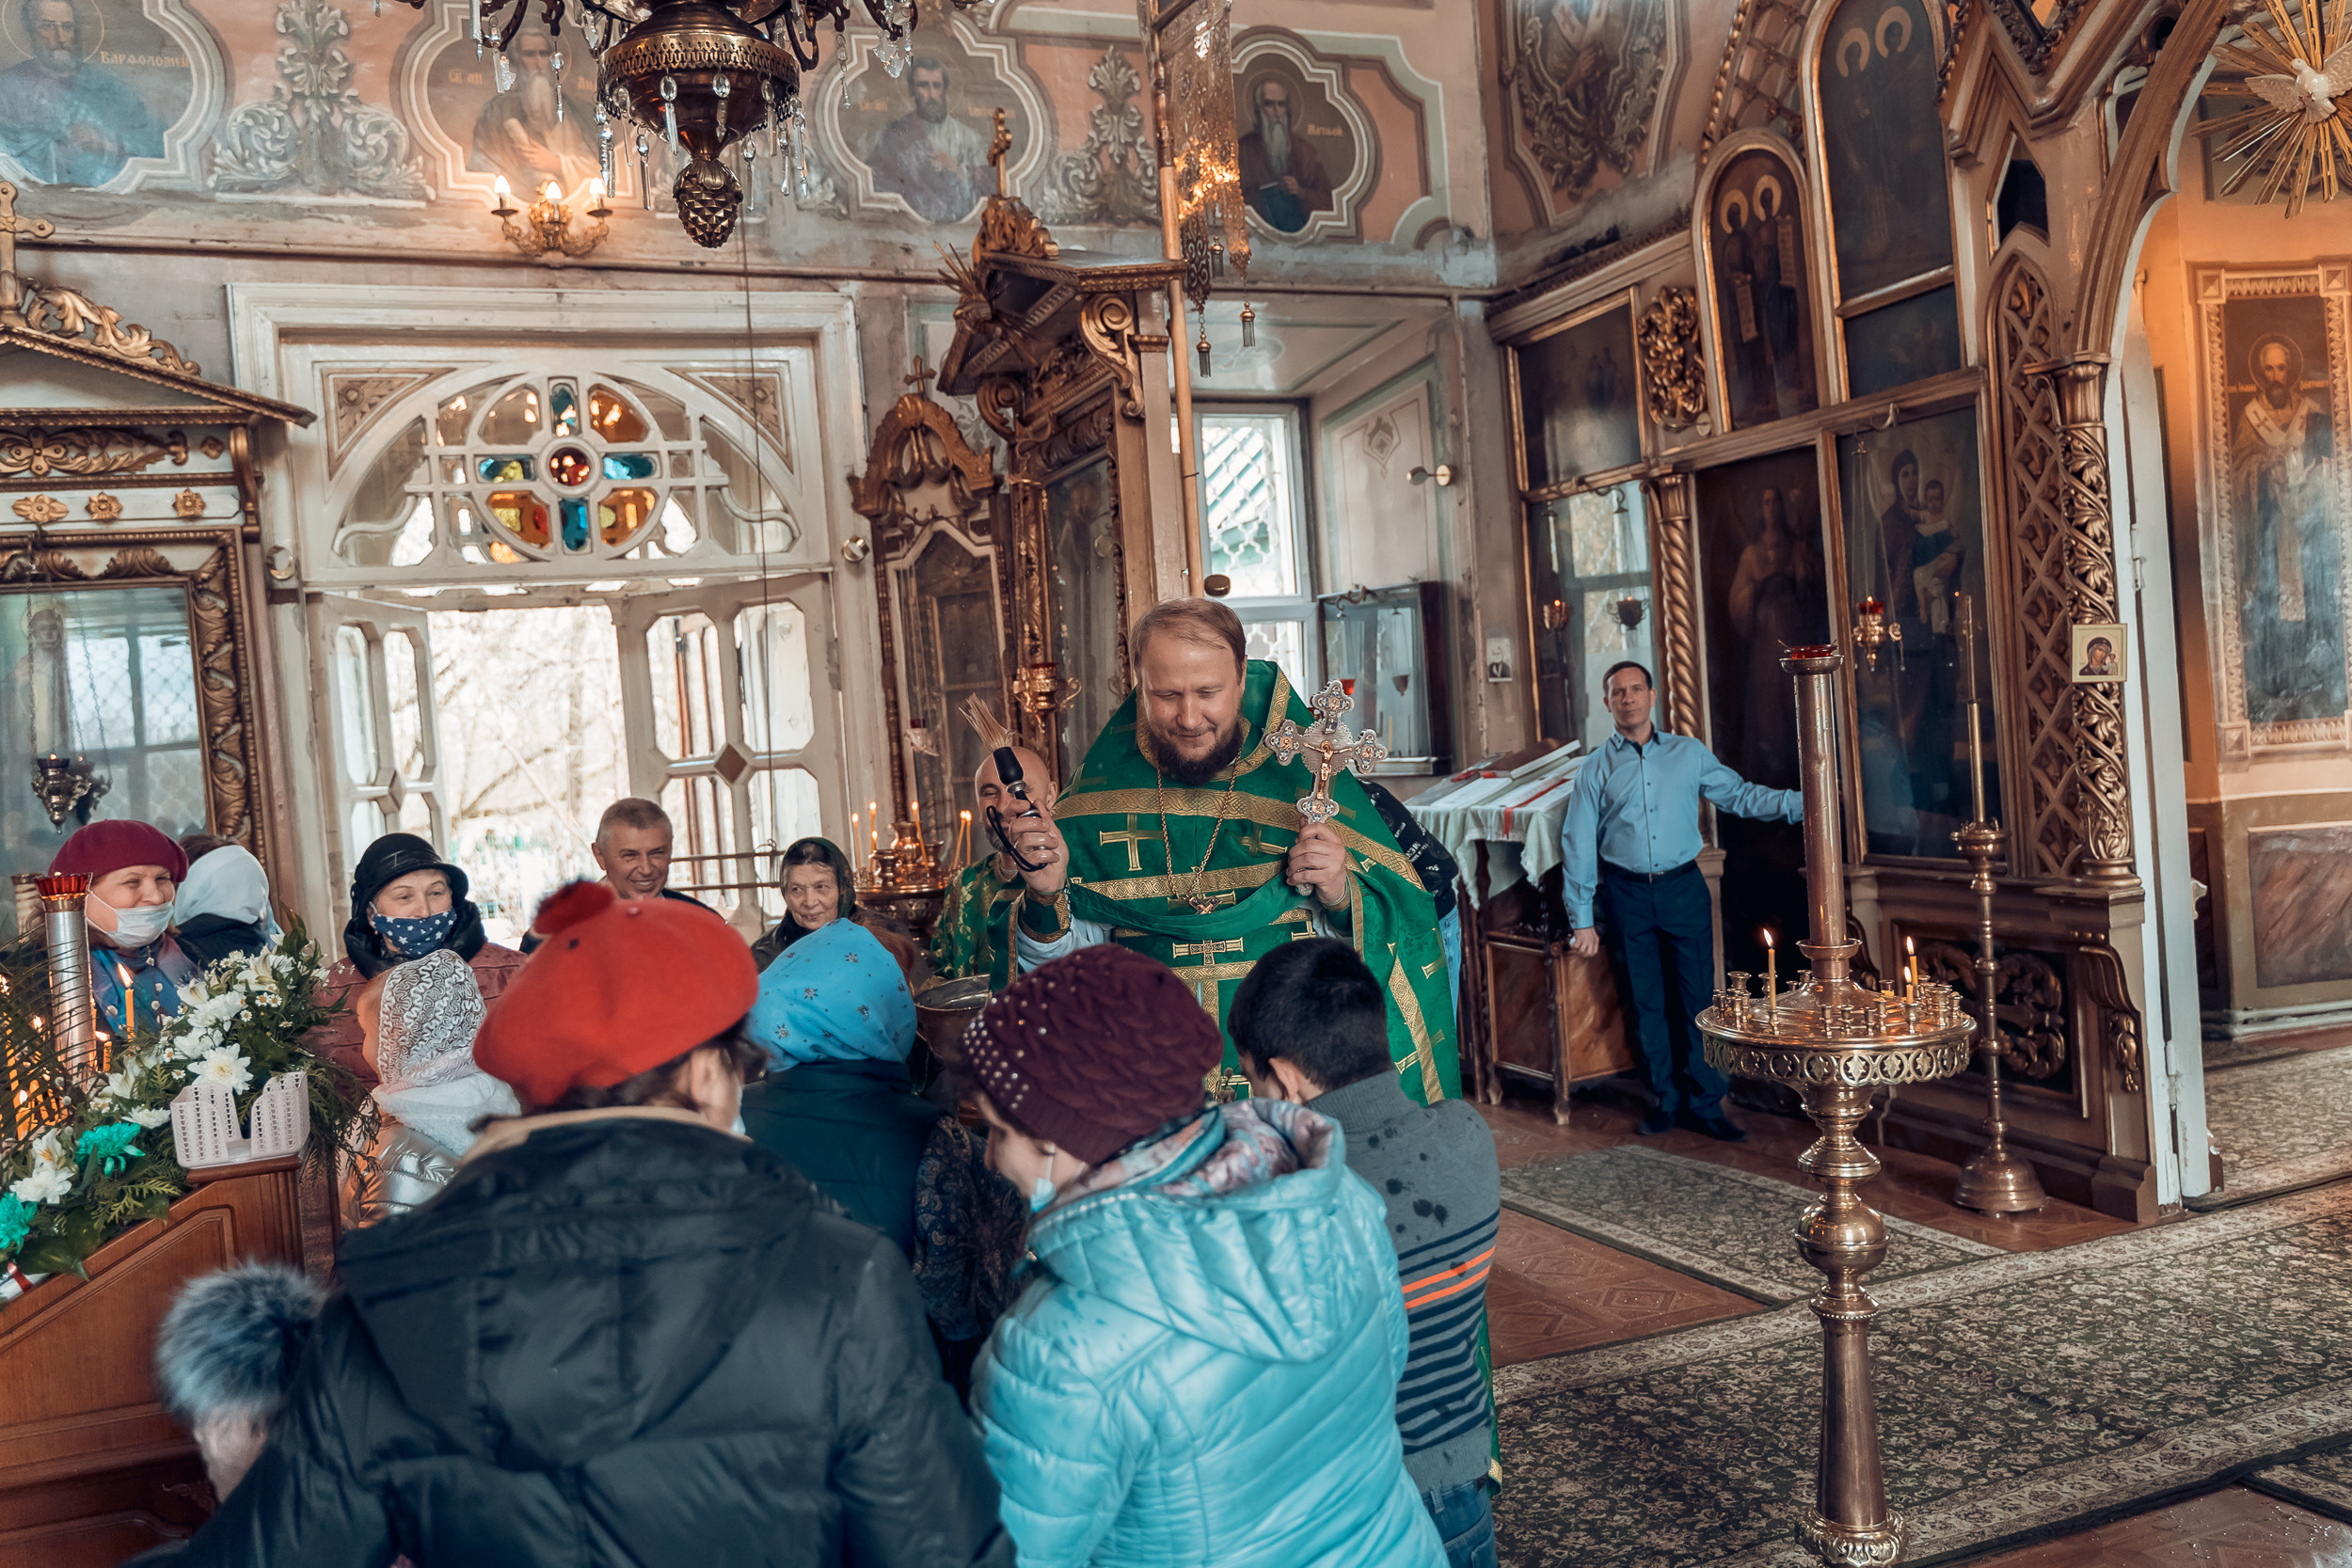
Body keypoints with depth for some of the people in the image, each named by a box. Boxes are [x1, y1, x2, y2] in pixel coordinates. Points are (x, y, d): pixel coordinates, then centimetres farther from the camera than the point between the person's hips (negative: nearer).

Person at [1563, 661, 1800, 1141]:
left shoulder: (1689, 753, 7)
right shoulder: (1596, 769, 4)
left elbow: (1739, 795, 9)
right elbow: (1578, 844, 3)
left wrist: (1802, 803, -6)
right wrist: (1582, 920, 0)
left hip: (1683, 886, 0)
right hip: (1626, 894, 0)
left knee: (1698, 997, -1)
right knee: (1646, 1004, 5)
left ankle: (1705, 1103, 9)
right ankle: (1667, 1100, 18)